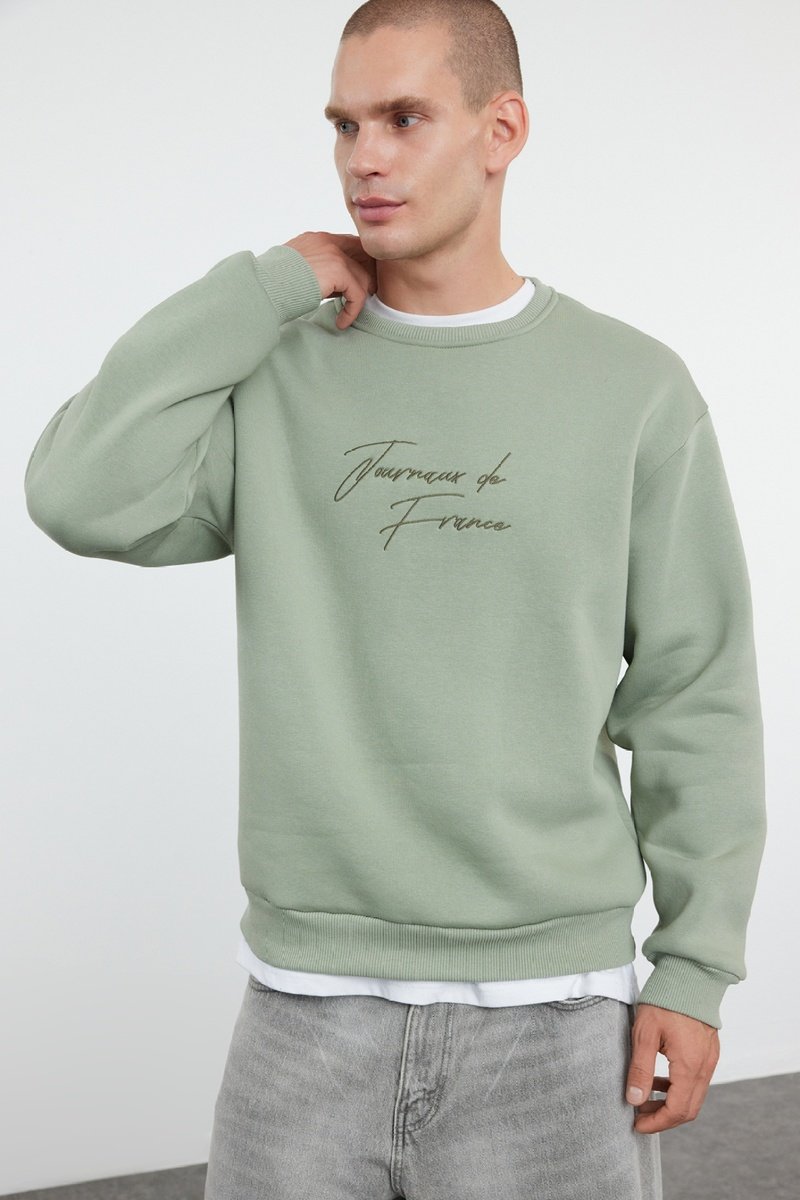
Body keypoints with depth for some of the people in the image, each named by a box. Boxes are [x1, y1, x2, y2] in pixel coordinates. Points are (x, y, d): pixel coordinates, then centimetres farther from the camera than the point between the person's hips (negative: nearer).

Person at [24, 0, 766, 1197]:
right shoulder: (274, 375, 3)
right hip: (308, 1004, 2)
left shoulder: (635, 390, -2)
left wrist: (695, 969, -2)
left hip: (551, 1007, -1)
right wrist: (265, 287, -10)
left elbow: (696, 697, 0)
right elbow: (82, 498, -14)